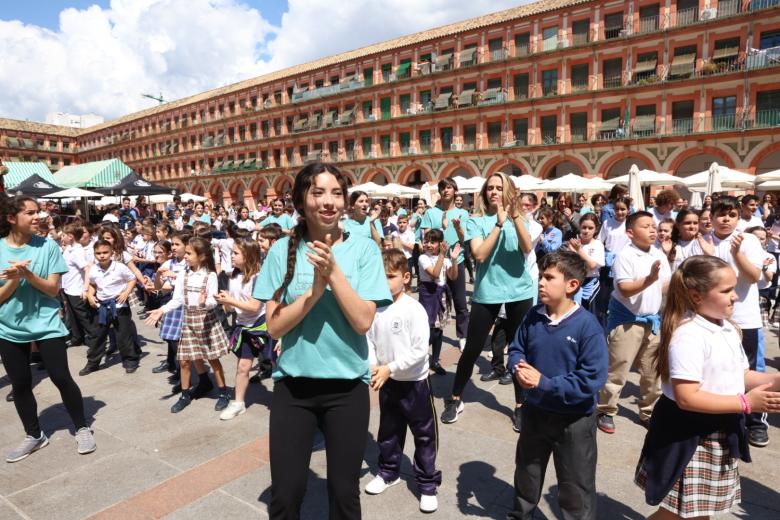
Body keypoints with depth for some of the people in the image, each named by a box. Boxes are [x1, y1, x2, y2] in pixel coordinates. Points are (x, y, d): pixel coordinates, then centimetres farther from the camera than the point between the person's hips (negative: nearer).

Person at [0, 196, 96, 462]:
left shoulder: (47, 246, -8)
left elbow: (53, 289, -10)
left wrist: (27, 274, -24)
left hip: (46, 325, -2)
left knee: (62, 378, -1)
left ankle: (82, 429, 17)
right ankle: (34, 435, 30)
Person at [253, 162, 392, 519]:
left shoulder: (364, 248, -7)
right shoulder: (283, 250, -3)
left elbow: (363, 321, -14)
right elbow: (274, 326, -8)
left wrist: (333, 271, -23)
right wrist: (316, 288, -21)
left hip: (347, 385, 0)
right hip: (293, 383, 1)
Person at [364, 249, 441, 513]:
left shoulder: (414, 310, -19)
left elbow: (420, 351, -21)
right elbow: (369, 340, 1)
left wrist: (390, 368, -21)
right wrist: (373, 365, -16)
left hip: (414, 382, -4)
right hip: (387, 382, 5)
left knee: (424, 434, 9)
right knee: (388, 431, 22)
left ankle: (427, 484, 25)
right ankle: (389, 471, 43)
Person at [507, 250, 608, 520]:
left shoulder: (587, 325, -23)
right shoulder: (533, 317, -8)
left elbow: (593, 379, -26)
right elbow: (516, 349, 4)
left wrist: (545, 383, -28)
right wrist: (519, 369, -19)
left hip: (574, 420, -5)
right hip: (534, 411, 6)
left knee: (576, 488, 16)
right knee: (526, 472, 28)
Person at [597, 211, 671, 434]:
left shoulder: (660, 255, 7)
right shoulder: (625, 256, -14)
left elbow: (665, 287, 12)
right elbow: (625, 289, -21)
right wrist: (649, 279, -32)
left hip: (653, 320, 7)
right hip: (627, 320, -6)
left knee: (652, 371, 15)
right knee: (618, 369, 0)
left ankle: (648, 412, 30)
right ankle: (606, 411, 13)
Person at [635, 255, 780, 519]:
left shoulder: (728, 329, 6)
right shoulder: (689, 335, -24)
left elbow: (739, 376, 15)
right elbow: (686, 398, -27)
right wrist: (746, 403, -23)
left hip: (721, 436, 9)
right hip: (689, 437, -9)